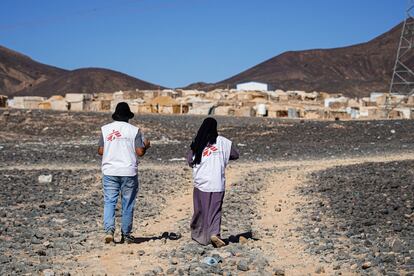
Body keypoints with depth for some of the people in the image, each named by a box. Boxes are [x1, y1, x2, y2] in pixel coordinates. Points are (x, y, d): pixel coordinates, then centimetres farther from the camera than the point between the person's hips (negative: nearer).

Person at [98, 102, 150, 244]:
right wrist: (146, 146, 13)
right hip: (129, 172, -1)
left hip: (109, 172, 1)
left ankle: (109, 230, -14)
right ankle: (126, 234, 14)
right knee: (128, 204, 8)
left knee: (109, 201, 4)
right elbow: (140, 152, -7)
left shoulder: (105, 129, 2)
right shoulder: (134, 130, -4)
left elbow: (100, 151, 4)